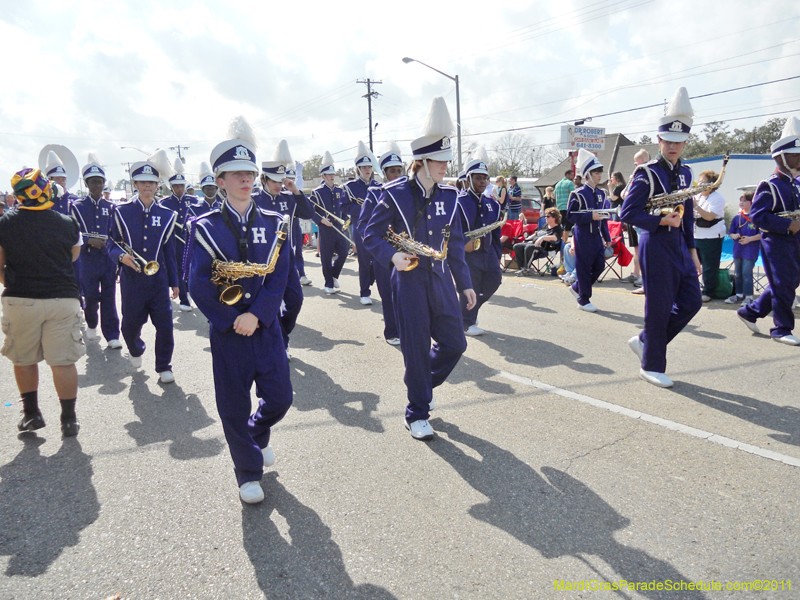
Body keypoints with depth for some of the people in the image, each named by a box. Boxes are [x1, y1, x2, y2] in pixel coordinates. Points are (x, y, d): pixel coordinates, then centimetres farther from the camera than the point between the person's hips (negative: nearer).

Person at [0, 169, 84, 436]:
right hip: (63, 299, 0)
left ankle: (31, 413, 26)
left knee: (23, 360, 17)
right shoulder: (67, 223, -3)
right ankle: (69, 419, 9)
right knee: (63, 362, 4)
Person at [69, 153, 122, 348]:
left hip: (109, 257, 1)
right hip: (88, 259, -1)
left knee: (109, 296, -1)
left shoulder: (111, 207, 8)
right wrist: (89, 241, -18)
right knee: (91, 296, 5)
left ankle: (112, 335, 3)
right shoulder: (77, 206, 3)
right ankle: (91, 325, 33)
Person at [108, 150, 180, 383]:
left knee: (165, 325, -4)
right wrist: (121, 256, -18)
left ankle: (164, 367, 13)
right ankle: (136, 351, 43)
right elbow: (112, 244, 5)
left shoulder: (166, 215, 5)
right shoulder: (121, 211, 1)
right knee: (130, 324, 10)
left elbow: (170, 251, 8)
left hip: (158, 279, 0)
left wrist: (174, 282, 7)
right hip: (131, 280, 0)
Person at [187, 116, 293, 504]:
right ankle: (249, 473, 26)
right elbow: (199, 284, -9)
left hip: (266, 326, 2)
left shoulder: (274, 224, 3)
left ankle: (259, 433, 39)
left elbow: (278, 278, -5)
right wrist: (232, 321, -14)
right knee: (234, 406, 6)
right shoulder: (205, 228, -2)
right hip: (225, 330, -1)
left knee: (280, 398, 4)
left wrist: (255, 316, -16)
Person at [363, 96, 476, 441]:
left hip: (441, 280, 5)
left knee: (455, 344, 7)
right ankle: (417, 415, 19)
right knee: (416, 350, 1)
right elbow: (371, 234, -2)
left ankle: (424, 383, 36)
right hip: (409, 282, -5)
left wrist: (465, 283, 11)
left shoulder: (449, 196, 7)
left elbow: (456, 243, 12)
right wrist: (392, 256, -20)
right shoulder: (395, 194, -8)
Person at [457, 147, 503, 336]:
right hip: (467, 253, -6)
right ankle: (467, 324, 15)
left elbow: (496, 231, 16)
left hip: (488, 252, 7)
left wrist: (497, 254, 15)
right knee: (469, 288, -1)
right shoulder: (458, 202, -9)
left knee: (494, 280, 4)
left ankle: (470, 307, 27)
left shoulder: (492, 204, 11)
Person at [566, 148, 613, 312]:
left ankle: (577, 287, 27)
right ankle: (583, 300, 11)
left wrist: (607, 237, 15)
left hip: (597, 236, 7)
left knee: (599, 266, 8)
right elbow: (570, 215, -13)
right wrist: (590, 216, -23)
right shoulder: (578, 194, -10)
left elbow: (603, 217, 16)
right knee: (584, 267, 0)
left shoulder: (601, 194, 11)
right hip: (583, 236, -7)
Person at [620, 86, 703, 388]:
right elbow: (628, 213, -15)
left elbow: (687, 215, 18)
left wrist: (692, 251, 15)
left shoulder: (685, 173, 13)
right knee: (660, 305, -2)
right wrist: (662, 220, -21)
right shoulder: (647, 173, -9)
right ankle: (651, 366, 12)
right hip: (656, 246, -8)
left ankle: (645, 340, 22)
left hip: (679, 245, 8)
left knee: (691, 302, 7)